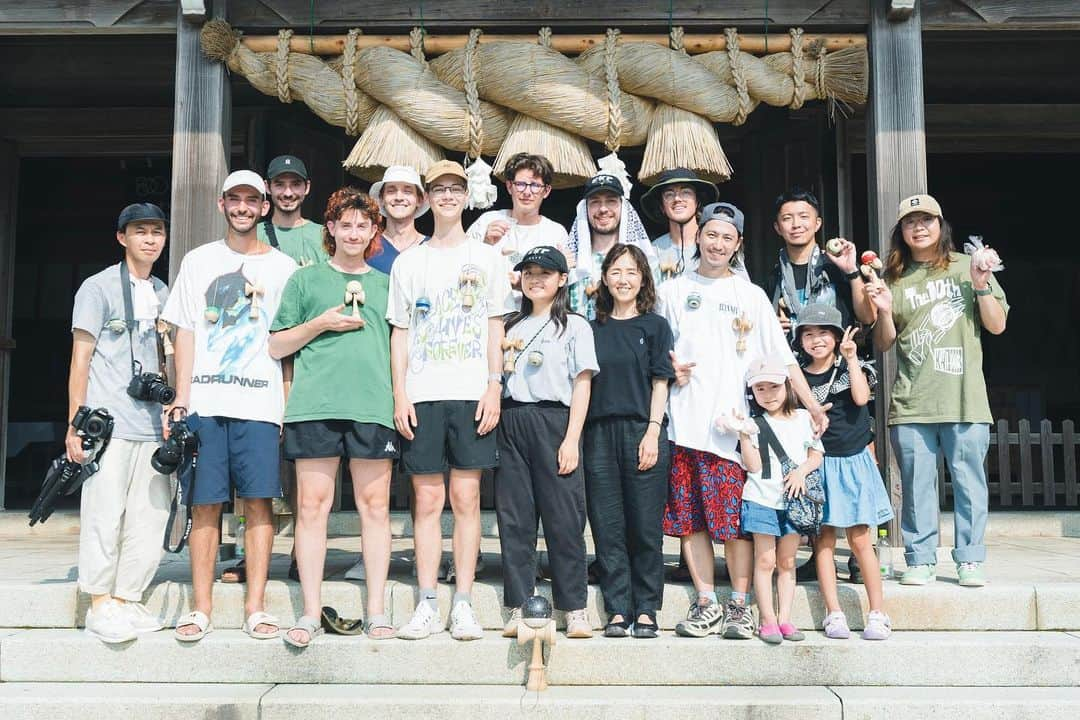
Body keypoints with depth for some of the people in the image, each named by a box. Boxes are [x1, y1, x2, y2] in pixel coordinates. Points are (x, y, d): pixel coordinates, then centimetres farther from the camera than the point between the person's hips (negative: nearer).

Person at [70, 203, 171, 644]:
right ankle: (100, 606, 8)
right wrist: (75, 425, -6)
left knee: (150, 518, 5)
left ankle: (127, 601, 16)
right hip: (107, 423, -6)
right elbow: (81, 359, -2)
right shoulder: (99, 288, 0)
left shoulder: (163, 294, 17)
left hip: (152, 425, 6)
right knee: (104, 515, -3)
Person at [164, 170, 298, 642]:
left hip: (260, 403, -1)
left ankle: (256, 607, 5)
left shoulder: (282, 267, 11)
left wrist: (290, 404, 0)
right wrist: (182, 396, 1)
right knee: (205, 503, 1)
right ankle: (201, 608, 9)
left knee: (259, 501, -3)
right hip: (204, 402, 1)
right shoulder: (198, 261, 13)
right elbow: (185, 332, 10)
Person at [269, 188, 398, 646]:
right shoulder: (306, 278, 13)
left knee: (375, 506, 1)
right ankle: (311, 612, 6)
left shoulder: (385, 284, 18)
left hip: (373, 404, 1)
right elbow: (276, 347, 11)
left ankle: (376, 610, 9)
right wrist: (321, 323, -4)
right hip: (315, 403, -1)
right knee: (312, 505, -2)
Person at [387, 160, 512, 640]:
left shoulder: (487, 257, 10)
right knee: (428, 499, 2)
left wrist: (494, 387, -4)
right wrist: (399, 394, 0)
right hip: (421, 395, 1)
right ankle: (427, 606, 7)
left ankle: (464, 605, 5)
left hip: (472, 395, -1)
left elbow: (496, 327, 7)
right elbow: (400, 332, 11)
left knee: (466, 497, -1)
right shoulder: (408, 263, 13)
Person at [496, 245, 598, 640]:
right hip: (511, 422, 4)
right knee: (513, 517, 2)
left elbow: (582, 385, 0)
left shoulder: (575, 325, 7)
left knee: (563, 517, -5)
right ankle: (518, 609, 7)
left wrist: (571, 439, -9)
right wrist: (502, 355, 2)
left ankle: (575, 610, 3)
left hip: (553, 421, -4)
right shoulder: (511, 326, 20)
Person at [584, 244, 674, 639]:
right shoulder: (593, 329, 13)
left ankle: (646, 611, 9)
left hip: (642, 431, -2)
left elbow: (660, 383, 2)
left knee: (645, 527, 0)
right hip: (600, 432, 2)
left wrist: (653, 433, -8)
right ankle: (617, 611, 9)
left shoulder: (654, 326, 8)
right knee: (608, 527, 2)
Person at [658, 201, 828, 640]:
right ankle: (706, 604, 14)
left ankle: (740, 605, 11)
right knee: (688, 517, 3)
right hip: (683, 422, 2)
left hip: (732, 423, -1)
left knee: (735, 518, -3)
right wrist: (671, 368, -4)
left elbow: (783, 358, 7)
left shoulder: (751, 295, 10)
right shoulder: (672, 291, 12)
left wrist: (812, 405, -1)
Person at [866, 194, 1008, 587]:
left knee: (969, 480, 2)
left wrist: (981, 286, -7)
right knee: (916, 483, 4)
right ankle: (920, 559, 13)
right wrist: (884, 312, -7)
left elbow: (997, 326, 6)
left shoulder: (966, 267, 7)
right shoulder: (893, 278, 10)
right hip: (911, 403, 1)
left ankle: (969, 560, 13)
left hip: (965, 399, -1)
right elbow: (884, 344, 11)